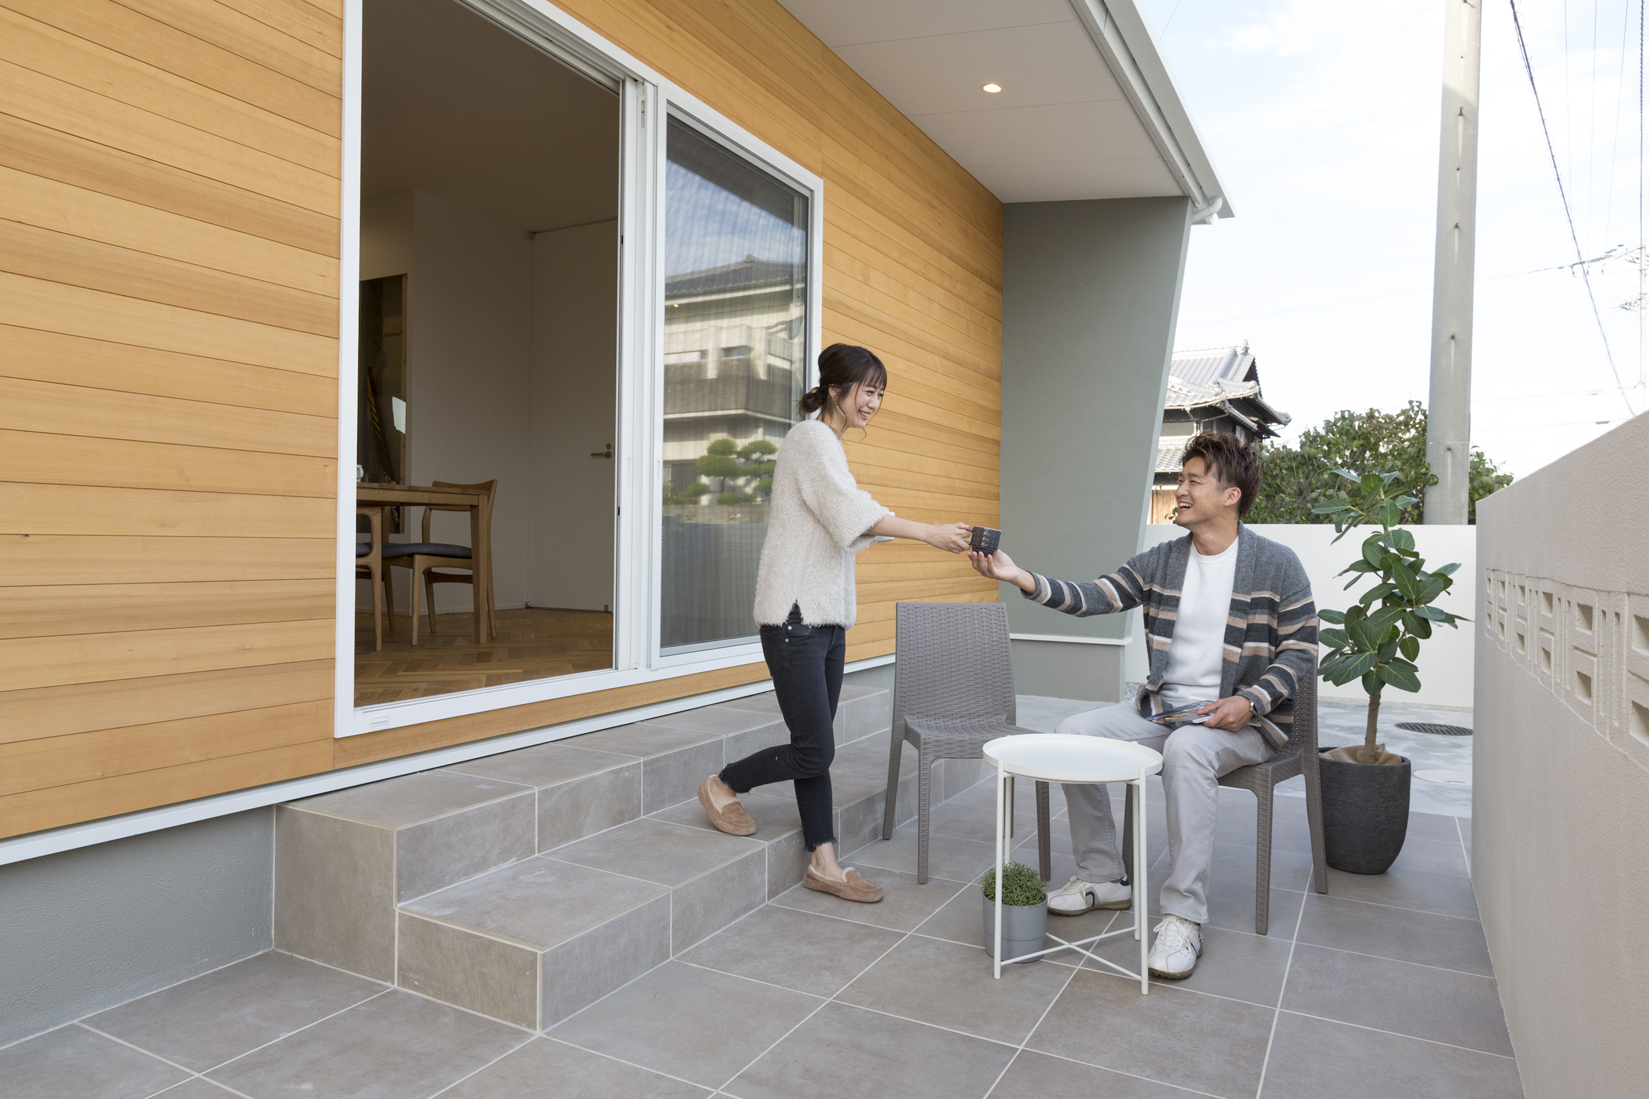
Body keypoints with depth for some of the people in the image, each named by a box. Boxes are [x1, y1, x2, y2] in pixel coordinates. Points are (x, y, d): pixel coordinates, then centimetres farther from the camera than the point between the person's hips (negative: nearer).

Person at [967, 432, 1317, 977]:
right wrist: (1021, 576, -21)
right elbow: (1092, 597, -6)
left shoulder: (1276, 565, -5)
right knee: (1073, 733, -13)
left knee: (1186, 748, -37)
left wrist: (1250, 701, -19)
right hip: (1163, 707, 5)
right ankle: (1102, 878, 3)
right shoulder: (1160, 561, 6)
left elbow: (1301, 650, -3)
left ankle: (1183, 914, -26)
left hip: (1242, 720, -5)